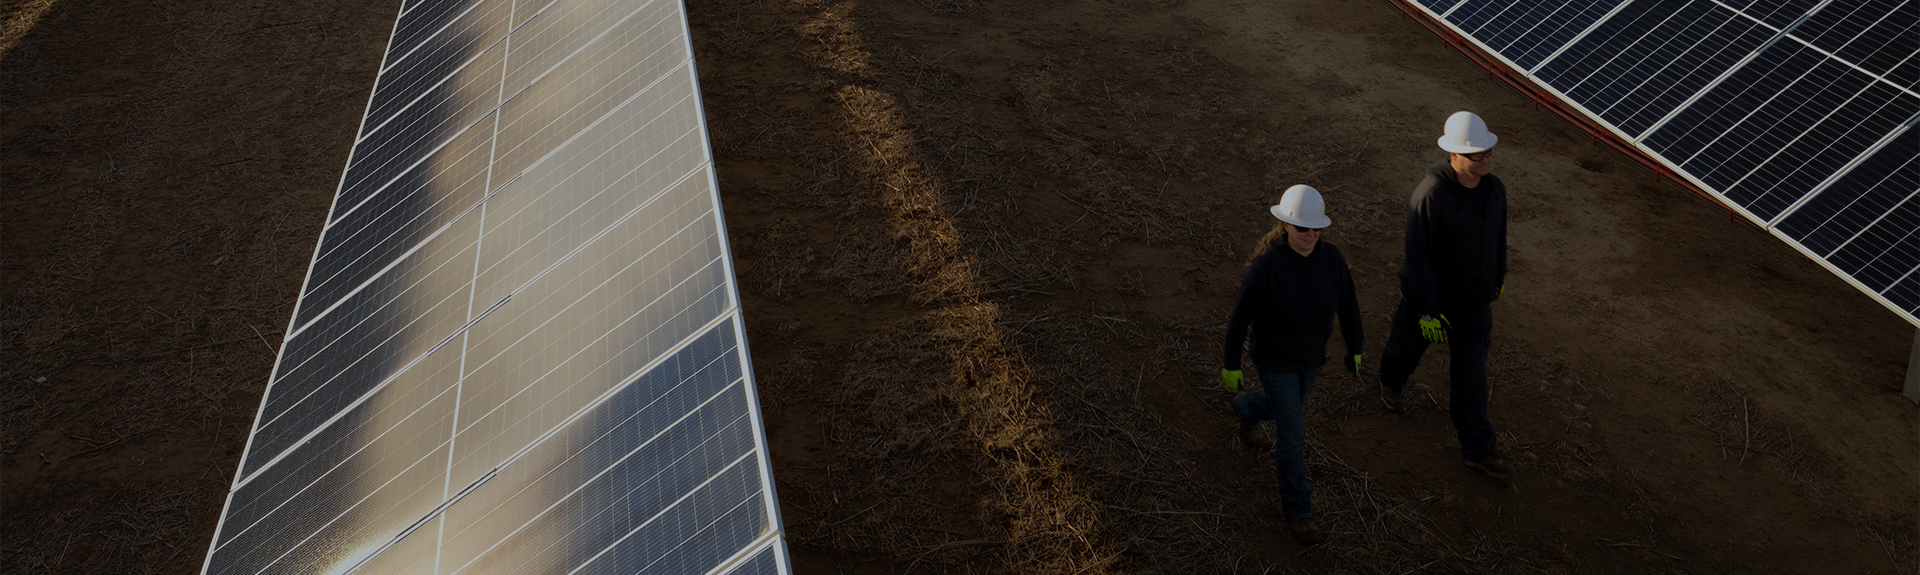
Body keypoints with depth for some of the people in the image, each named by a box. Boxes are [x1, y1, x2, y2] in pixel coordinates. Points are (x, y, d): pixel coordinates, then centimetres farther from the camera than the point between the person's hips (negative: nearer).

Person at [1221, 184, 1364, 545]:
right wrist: (1231, 365, -12)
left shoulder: (1331, 256, -19)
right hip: (1274, 359, -5)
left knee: (1288, 404, 33)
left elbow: (1348, 303, -4)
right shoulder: (1265, 265, -33)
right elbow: (1240, 315, -21)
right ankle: (1297, 513, 23)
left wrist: (1355, 349, 7)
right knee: (1293, 436, 3)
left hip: (1310, 354, 6)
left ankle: (1247, 409, 68)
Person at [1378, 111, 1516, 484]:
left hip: (1476, 302, 4)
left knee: (1471, 374, 9)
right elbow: (1418, 256, -26)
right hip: (1431, 298, -4)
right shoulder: (1430, 196, -30)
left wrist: (1499, 275, 22)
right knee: (1408, 346, 24)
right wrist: (1427, 312, -23)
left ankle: (1477, 450, 20)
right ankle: (1391, 382, 59)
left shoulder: (1494, 189, -9)